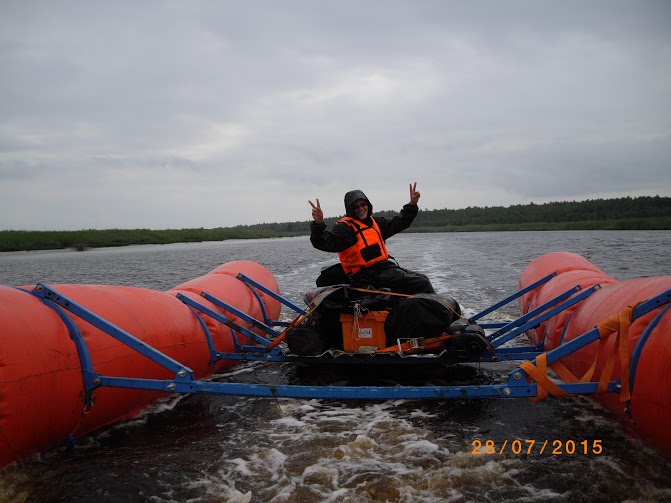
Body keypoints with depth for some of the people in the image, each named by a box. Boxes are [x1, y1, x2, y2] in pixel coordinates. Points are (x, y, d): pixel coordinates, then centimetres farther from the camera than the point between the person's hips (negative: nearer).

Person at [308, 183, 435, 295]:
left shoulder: (374, 222, 18)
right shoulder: (345, 227, -8)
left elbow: (398, 223, 30)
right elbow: (327, 242, -24)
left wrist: (412, 205, 24)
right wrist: (318, 224, -41)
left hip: (385, 266, 9)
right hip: (370, 276, -9)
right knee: (422, 284, -15)